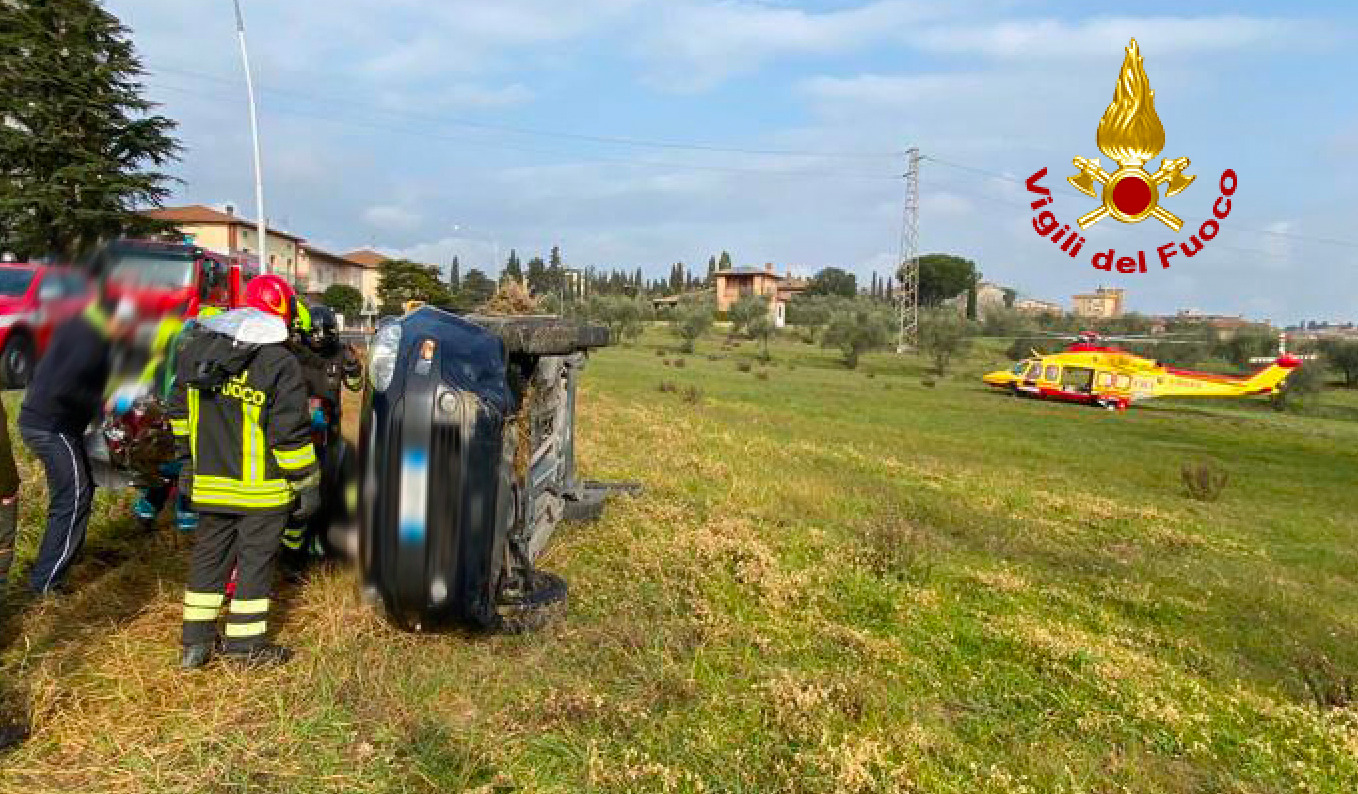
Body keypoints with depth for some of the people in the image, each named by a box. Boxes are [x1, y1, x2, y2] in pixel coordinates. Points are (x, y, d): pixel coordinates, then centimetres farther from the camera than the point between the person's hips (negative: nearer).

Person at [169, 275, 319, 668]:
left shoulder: (195, 349, 4)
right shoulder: (280, 364, -17)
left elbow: (179, 410, 14)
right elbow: (291, 434, -17)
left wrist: (190, 457, 25)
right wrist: (308, 482, -8)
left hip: (210, 482, 6)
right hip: (261, 488, -6)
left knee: (208, 556, 18)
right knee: (255, 562, 6)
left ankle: (196, 641, 25)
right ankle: (246, 646, 15)